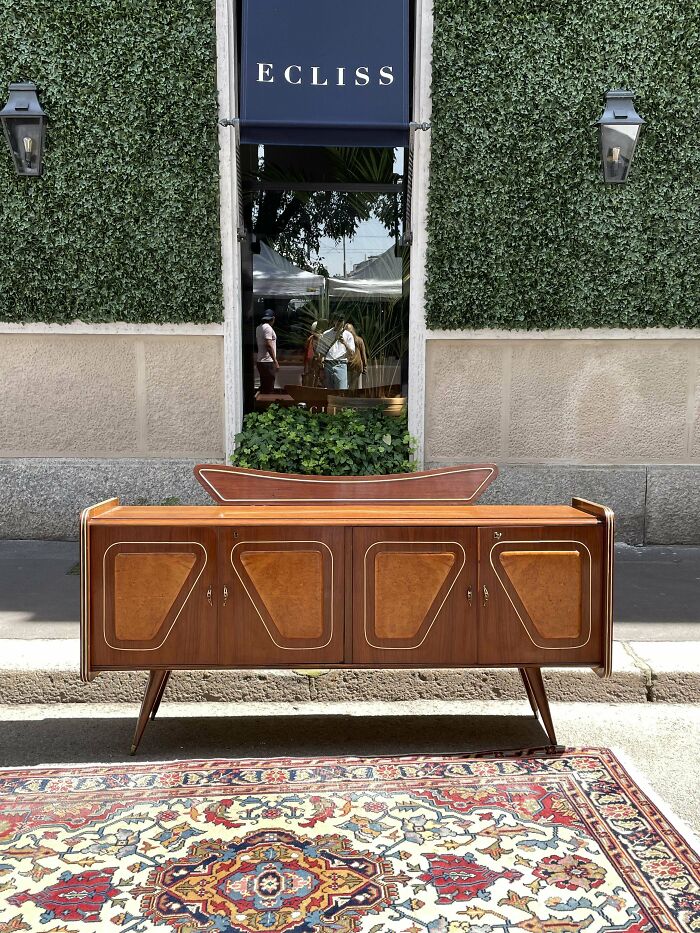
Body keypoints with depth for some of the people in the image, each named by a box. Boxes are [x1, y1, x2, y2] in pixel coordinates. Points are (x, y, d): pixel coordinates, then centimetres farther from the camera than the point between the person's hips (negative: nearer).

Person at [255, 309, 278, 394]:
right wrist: (275, 361, -20)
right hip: (268, 362, -9)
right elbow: (268, 346, -21)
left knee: (263, 387, 13)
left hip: (260, 361, 9)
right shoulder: (268, 328, -13)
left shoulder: (258, 327, 15)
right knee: (269, 389, -7)